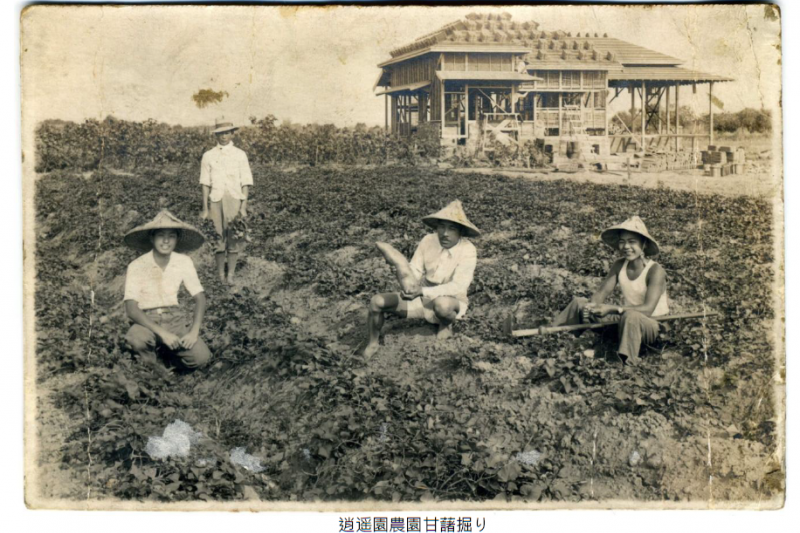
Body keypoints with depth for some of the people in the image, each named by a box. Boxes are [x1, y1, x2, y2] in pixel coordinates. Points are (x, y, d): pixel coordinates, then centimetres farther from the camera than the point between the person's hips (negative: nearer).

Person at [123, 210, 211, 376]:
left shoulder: (184, 262, -5)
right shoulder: (136, 266, -14)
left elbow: (200, 297, -1)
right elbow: (131, 309, -19)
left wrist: (194, 331, -16)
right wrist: (162, 333, -29)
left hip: (174, 317, 3)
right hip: (147, 319, -3)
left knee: (201, 358, -20)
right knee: (136, 339, -38)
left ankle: (171, 349, 13)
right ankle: (154, 364, -3)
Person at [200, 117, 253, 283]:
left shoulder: (240, 155, 8)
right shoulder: (208, 156, 9)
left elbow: (245, 183, 5)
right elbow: (205, 183, 9)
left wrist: (243, 207, -3)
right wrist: (205, 209, 4)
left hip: (235, 200, 0)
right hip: (216, 200, 0)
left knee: (234, 239, -3)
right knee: (217, 239, 0)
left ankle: (230, 275, 4)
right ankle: (220, 276, 7)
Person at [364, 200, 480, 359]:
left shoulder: (467, 250, -20)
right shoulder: (428, 241, -8)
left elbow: (458, 286, -26)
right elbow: (414, 269, -2)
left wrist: (423, 291, -34)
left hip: (451, 303, -4)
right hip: (422, 298, 4)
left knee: (442, 304, -42)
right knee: (377, 302, -15)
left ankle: (446, 324, -4)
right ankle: (372, 344, 10)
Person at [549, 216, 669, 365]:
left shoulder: (655, 270, -18)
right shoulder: (619, 265, 0)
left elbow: (648, 309, -27)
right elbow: (602, 292, -2)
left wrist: (612, 309, -32)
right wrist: (592, 305, -25)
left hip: (654, 324, -7)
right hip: (625, 320, 7)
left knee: (631, 316, -42)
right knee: (579, 303, 0)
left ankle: (625, 363, -48)